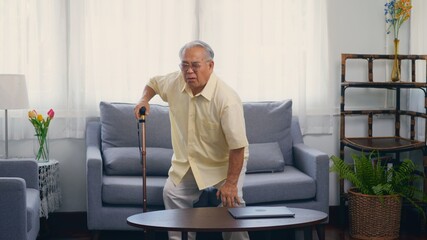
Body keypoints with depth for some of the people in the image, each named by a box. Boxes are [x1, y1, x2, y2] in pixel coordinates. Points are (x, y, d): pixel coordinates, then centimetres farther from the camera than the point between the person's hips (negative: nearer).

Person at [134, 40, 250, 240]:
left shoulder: (227, 99, -30)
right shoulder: (175, 82, -11)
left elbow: (237, 146, -27)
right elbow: (153, 83, 15)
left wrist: (231, 183, -26)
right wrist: (144, 99, -6)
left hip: (223, 163, -5)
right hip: (187, 161, 6)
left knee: (231, 202, -21)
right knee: (171, 193, -7)